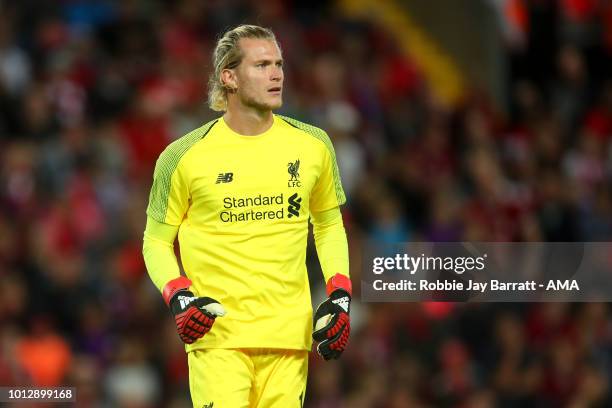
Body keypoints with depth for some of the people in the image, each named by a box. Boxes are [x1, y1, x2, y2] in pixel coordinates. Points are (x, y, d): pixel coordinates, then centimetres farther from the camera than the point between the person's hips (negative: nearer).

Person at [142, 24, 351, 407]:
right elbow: (156, 241, 7)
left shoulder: (312, 144, 7)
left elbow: (330, 224, 21)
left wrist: (340, 296, 7)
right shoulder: (185, 156, -2)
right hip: (217, 333, -3)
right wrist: (180, 299, -10)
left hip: (290, 333, 3)